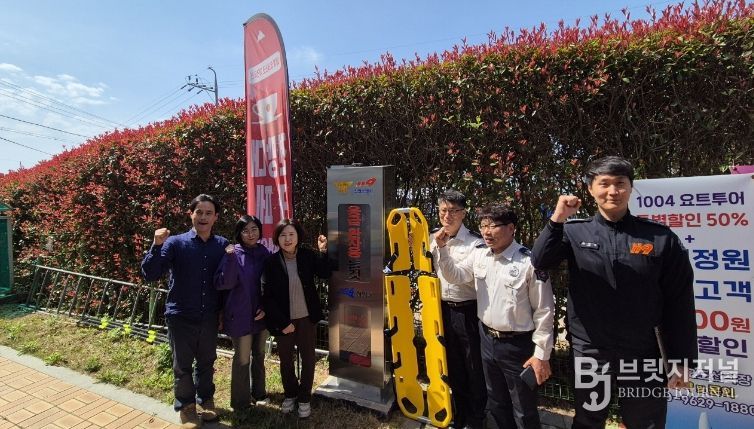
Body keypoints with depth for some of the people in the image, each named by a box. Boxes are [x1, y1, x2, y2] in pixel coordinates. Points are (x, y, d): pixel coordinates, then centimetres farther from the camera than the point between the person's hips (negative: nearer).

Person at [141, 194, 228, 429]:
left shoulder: (223, 245, -4)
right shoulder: (175, 242, -10)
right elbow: (150, 274, -14)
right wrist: (157, 246, -27)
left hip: (209, 317, 2)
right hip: (181, 316, -2)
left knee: (206, 362, 18)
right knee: (183, 365, 13)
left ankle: (205, 399, 40)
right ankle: (186, 405, 34)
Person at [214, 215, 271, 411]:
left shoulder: (265, 254, 0)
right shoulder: (233, 254, -10)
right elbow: (223, 284, -19)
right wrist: (231, 258, -30)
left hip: (261, 315, 4)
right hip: (241, 316, -4)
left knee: (259, 355, 18)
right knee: (242, 359, 6)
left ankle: (258, 393, 36)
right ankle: (241, 402, 24)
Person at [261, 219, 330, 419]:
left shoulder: (308, 255, -8)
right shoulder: (271, 262, -11)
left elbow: (325, 274, -9)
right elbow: (266, 296, -11)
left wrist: (323, 251, -21)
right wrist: (282, 322, -14)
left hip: (307, 318, 1)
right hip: (283, 321, 0)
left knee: (307, 357, 11)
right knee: (286, 359, 15)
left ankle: (304, 398, 30)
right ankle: (290, 394, 39)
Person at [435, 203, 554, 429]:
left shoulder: (529, 261, -19)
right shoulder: (479, 253, -1)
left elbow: (544, 310, -13)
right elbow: (455, 276, 8)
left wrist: (541, 354, -10)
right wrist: (442, 248, -8)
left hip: (518, 345, -5)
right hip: (487, 340, 5)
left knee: (523, 410, 14)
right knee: (495, 402, 24)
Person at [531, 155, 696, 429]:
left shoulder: (660, 238, -4)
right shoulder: (574, 232, -4)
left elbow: (679, 303, -1)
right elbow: (540, 262, -19)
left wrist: (681, 360, 0)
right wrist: (557, 220, -31)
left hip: (643, 356, 0)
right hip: (589, 353, 1)